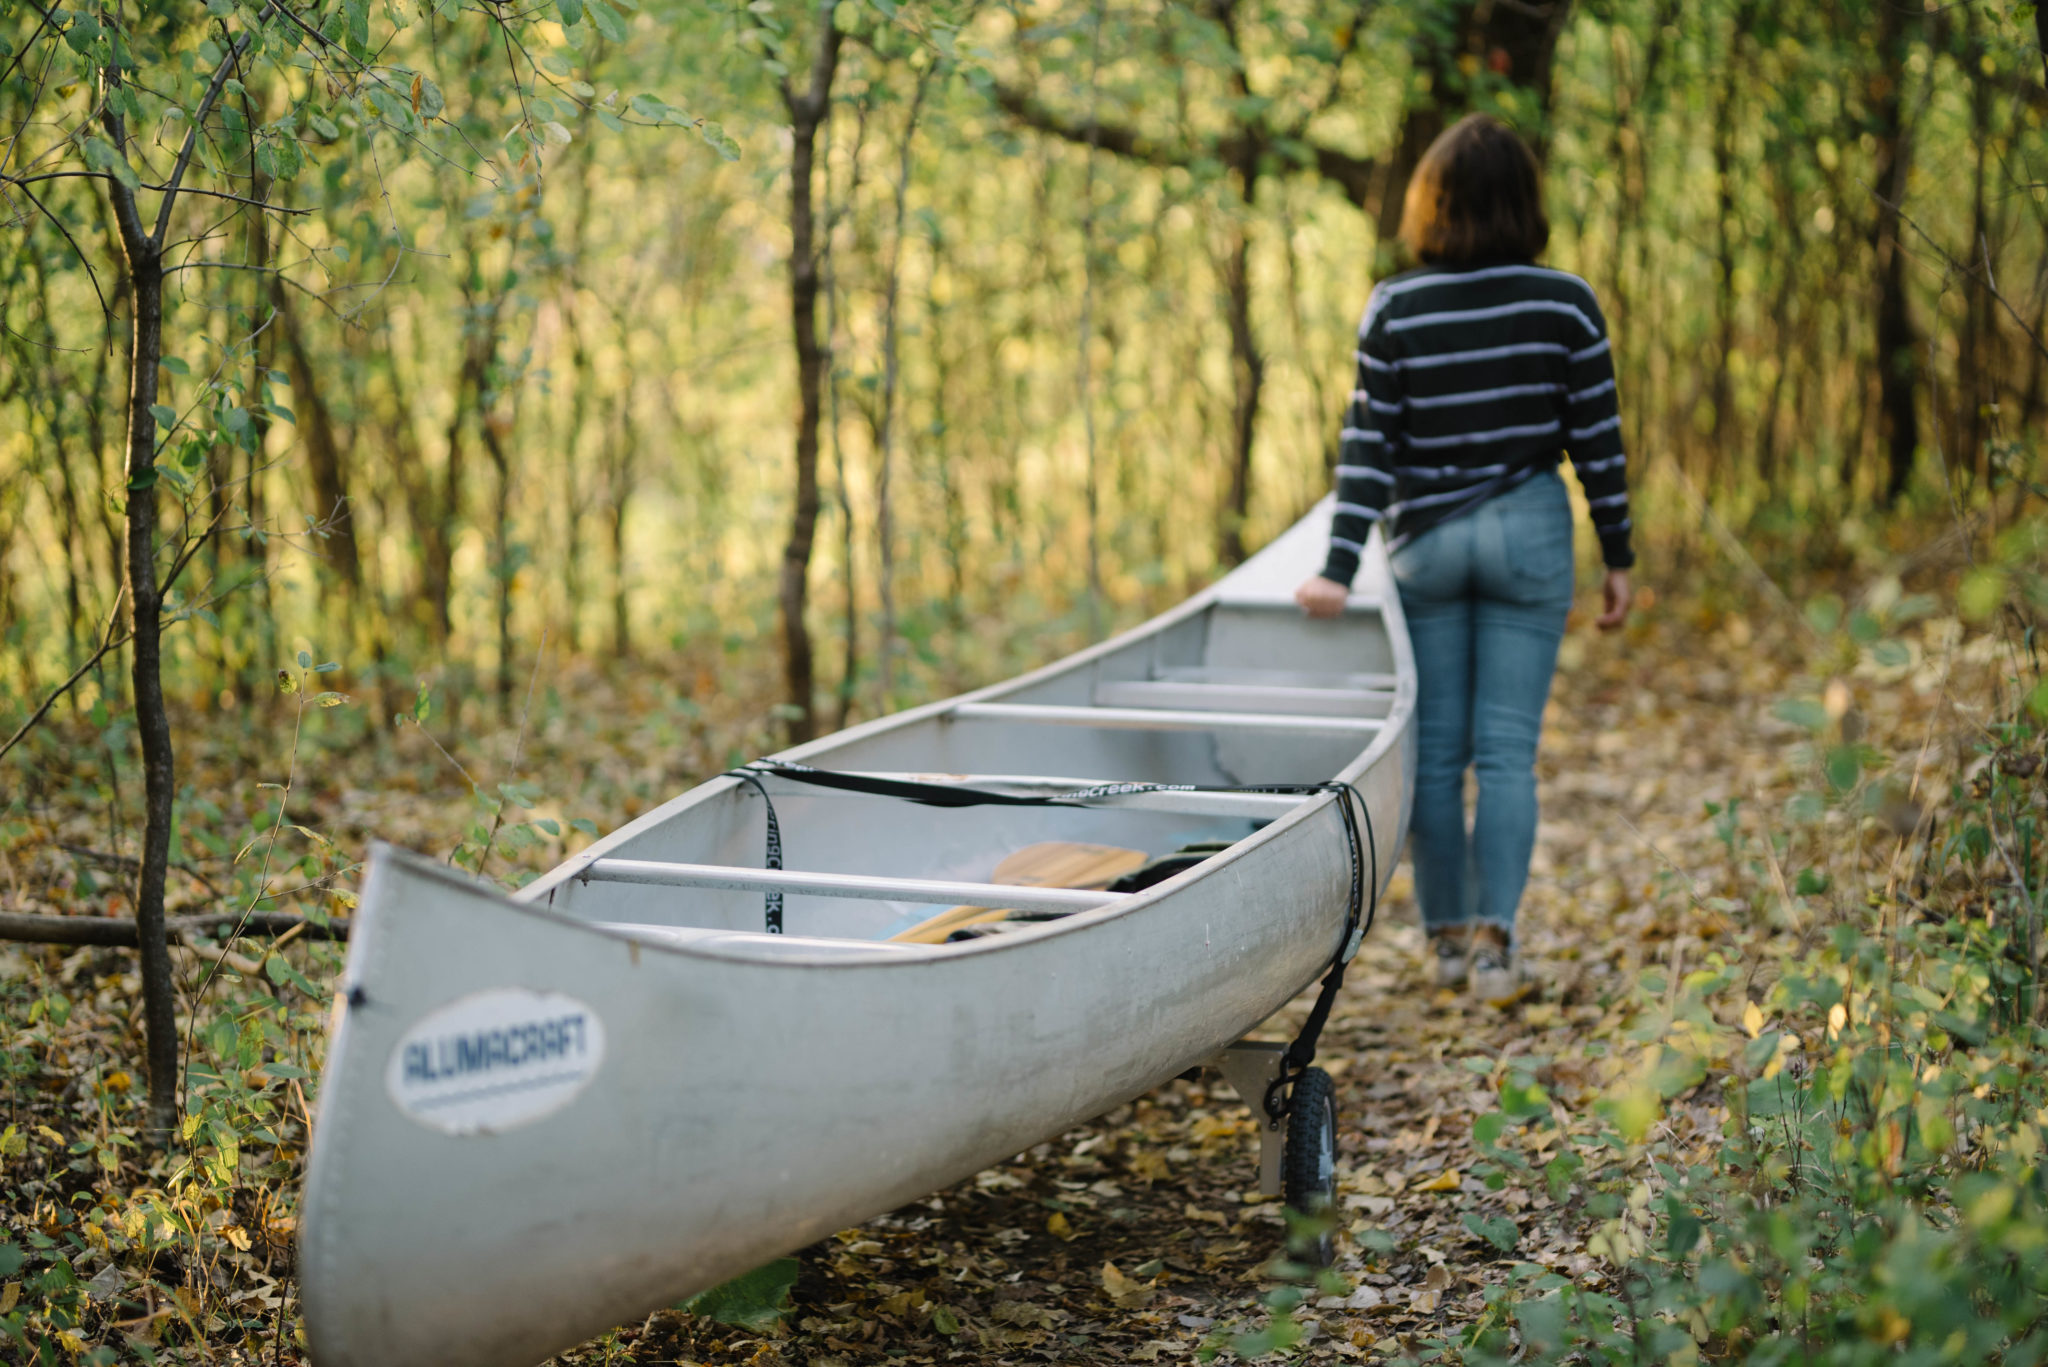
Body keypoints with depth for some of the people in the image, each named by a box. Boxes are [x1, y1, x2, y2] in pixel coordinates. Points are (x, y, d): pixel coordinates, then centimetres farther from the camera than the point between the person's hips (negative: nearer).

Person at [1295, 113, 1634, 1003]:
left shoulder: (1394, 310, -5)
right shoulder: (1567, 305, -4)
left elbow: (1368, 446, -8)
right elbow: (1597, 443, -1)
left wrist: (1339, 569, -8)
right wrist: (1618, 559, 8)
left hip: (1423, 541, 0)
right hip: (1528, 535, 0)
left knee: (1434, 750, 10)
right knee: (1508, 749, 2)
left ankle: (1448, 935, 17)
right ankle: (1493, 937, -7)